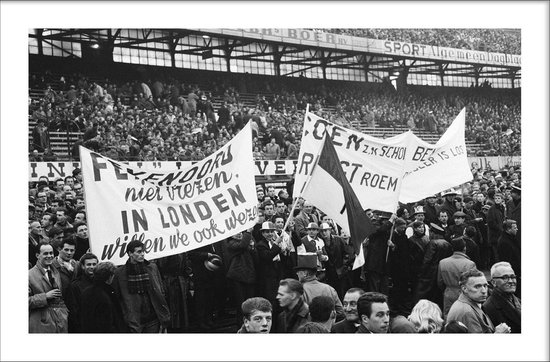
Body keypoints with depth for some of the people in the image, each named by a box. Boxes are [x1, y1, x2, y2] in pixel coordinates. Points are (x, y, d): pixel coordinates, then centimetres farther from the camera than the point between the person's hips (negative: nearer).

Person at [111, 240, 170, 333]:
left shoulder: (152, 268, 5)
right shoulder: (119, 273, -2)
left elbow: (160, 293, 8)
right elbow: (117, 299, 4)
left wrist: (164, 318, 3)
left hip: (153, 320, 2)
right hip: (134, 323, -2)